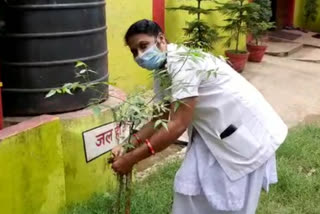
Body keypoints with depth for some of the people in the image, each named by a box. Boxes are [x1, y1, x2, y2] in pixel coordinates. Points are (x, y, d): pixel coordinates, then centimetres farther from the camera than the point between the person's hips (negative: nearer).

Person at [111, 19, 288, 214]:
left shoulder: (183, 62, -28)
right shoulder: (162, 69, 1)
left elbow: (178, 124, -32)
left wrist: (132, 159, -27)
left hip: (245, 130, -8)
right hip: (214, 130, 9)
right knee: (192, 186, 11)